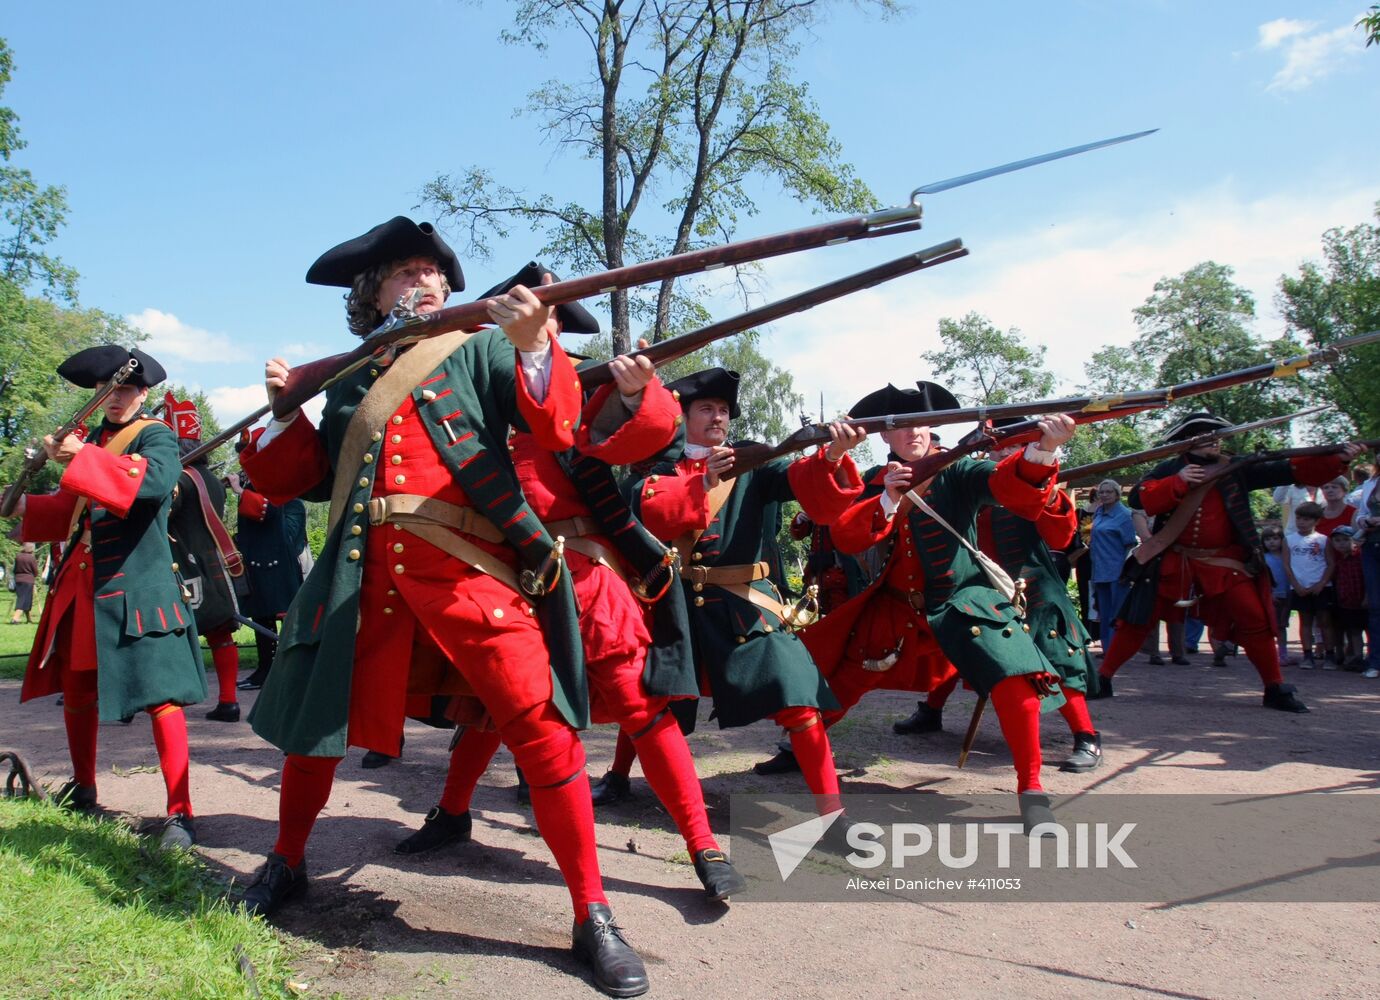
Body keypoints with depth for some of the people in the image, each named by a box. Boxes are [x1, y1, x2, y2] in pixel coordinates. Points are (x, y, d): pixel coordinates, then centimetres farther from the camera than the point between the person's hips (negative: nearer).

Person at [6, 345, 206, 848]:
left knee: (159, 694, -11)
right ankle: (82, 788, 37)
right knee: (75, 689, 17)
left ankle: (180, 813, -8)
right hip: (82, 586, 8)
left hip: (136, 586, -8)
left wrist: (82, 458, -28)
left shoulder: (156, 436, -4)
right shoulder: (93, 439, 16)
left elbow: (157, 478, -28)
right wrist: (26, 506, 13)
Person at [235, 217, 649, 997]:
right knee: (316, 714, 14)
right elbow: (291, 481, 24)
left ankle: (593, 918, 0)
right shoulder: (351, 377, 19)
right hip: (366, 576, 4)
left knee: (541, 725, -13)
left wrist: (535, 344, -24)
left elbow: (556, 431, -7)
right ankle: (287, 864, 42)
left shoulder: (478, 348, 9)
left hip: (470, 570, -4)